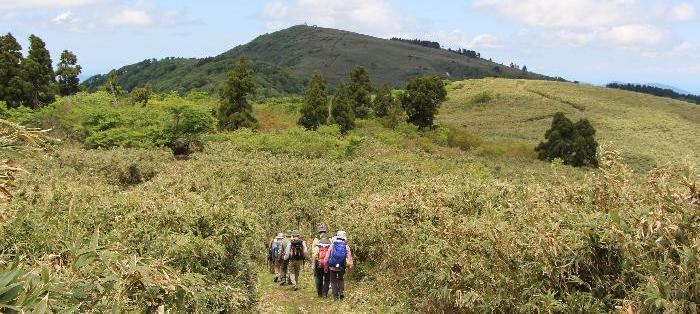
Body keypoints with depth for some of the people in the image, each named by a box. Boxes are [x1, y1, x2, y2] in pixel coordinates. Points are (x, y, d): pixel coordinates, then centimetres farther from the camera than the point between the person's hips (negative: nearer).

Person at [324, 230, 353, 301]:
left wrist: (326, 267, 9)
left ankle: (336, 297, 12)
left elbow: (327, 257, 0)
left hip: (333, 267, -1)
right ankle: (341, 292, 10)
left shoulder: (332, 246, -1)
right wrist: (350, 268, 4)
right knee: (341, 279, 25)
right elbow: (349, 258, -4)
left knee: (334, 282, 12)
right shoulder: (346, 247, -2)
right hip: (342, 268, 1)